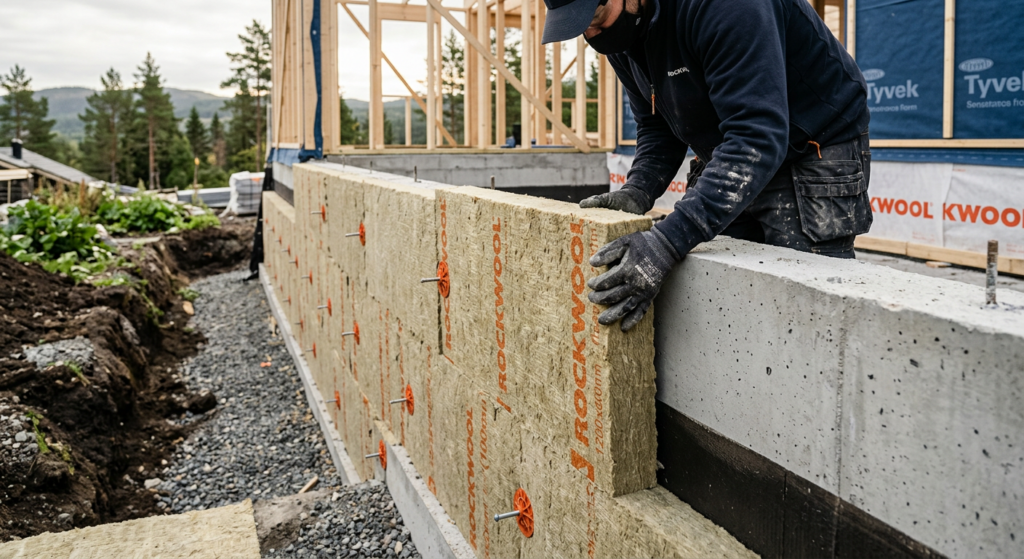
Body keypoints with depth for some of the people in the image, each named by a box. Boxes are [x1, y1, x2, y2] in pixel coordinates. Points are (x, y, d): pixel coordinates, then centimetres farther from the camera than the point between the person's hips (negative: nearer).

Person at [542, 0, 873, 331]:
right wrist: (637, 192, -15)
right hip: (729, 166, 7)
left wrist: (667, 244, -44)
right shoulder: (620, 41, -5)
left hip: (814, 158, -7)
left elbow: (758, 137, -37)